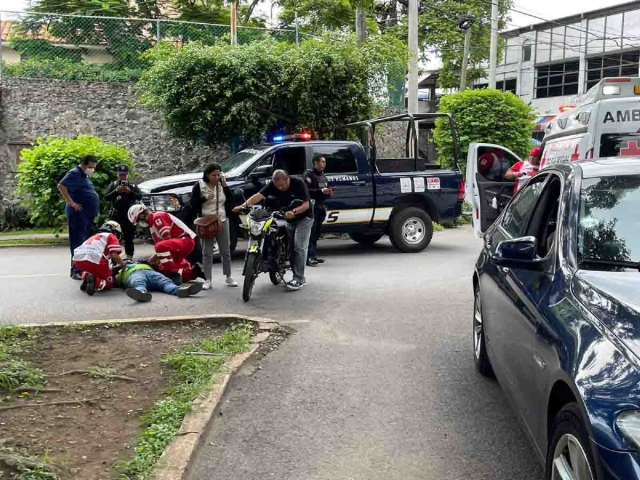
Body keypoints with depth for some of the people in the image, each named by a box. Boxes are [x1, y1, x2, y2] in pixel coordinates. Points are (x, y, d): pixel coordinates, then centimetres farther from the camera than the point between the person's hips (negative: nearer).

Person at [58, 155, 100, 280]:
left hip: (88, 214, 10)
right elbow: (61, 186, -21)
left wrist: (95, 210, 17)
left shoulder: (85, 176, 19)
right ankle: (76, 271, -10)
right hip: (78, 214, -10)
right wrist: (71, 203, -22)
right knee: (78, 242, -10)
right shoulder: (75, 173, -9)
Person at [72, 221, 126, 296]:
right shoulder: (112, 236, 15)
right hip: (95, 261, -6)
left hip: (78, 261, 6)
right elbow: (114, 255, 0)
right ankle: (96, 282, -14)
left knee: (91, 269, 40)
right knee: (109, 283, 16)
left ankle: (85, 277, 8)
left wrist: (109, 268, 39)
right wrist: (123, 264, 18)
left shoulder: (94, 236, 34)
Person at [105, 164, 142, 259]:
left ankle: (129, 257, 8)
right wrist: (116, 191, -14)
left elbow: (140, 197, 0)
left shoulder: (133, 185, 12)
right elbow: (106, 197, 1)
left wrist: (130, 192, -16)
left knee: (129, 237, 3)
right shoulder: (113, 185, 11)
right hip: (116, 215, 0)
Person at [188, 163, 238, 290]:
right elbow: (192, 203, -6)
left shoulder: (222, 184, 7)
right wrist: (205, 198, -19)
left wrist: (225, 185, -8)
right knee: (207, 252, 0)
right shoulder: (199, 185, -3)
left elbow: (231, 200, 1)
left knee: (226, 251, 8)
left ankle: (229, 277, 18)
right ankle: (208, 280, 3)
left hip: (222, 221, 3)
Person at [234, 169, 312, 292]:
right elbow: (259, 195, -22)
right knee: (291, 248, 8)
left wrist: (294, 212, -46)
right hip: (288, 219, 6)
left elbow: (306, 204, -28)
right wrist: (244, 205, -37)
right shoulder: (273, 185, -11)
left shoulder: (298, 184, -23)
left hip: (303, 218, -6)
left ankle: (298, 279, -15)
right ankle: (300, 277, 16)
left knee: (299, 247, -14)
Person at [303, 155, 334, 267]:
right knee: (311, 233, -12)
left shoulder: (323, 176, 22)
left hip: (320, 207, 8)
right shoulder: (308, 174, -5)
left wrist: (329, 192, 4)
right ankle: (309, 257, -14)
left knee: (317, 233, 8)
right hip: (312, 207, -8)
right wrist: (321, 191, -24)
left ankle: (313, 255, 14)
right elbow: (306, 190, -18)